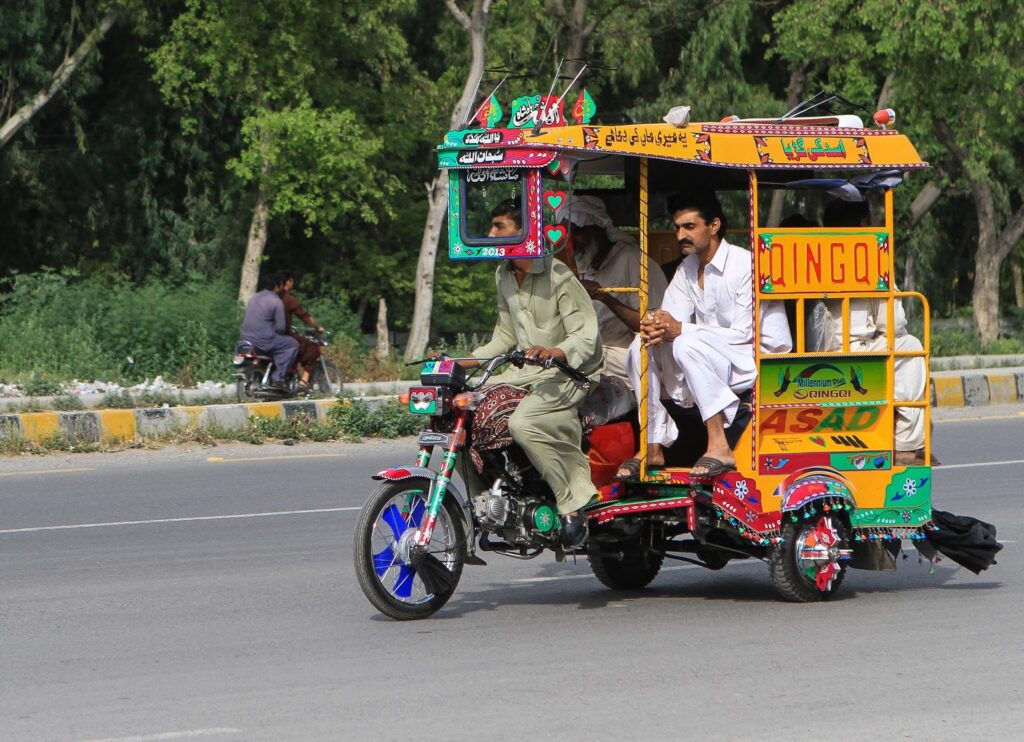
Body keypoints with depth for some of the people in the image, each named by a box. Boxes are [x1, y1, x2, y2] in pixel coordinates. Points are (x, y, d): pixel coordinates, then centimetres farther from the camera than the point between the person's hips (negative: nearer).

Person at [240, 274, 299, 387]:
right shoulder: (276, 302, -10)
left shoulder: (254, 298, 16)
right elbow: (280, 327, -12)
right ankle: (278, 378, -4)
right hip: (263, 341, -9)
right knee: (293, 344, 3)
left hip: (247, 338, 9)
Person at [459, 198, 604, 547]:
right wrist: (467, 361, 9)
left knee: (523, 423, -34)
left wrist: (556, 352, -39)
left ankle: (574, 502, -21)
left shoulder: (558, 276, -14)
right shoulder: (503, 275, 12)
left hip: (571, 374, -9)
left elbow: (587, 335, -19)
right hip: (526, 373, 9)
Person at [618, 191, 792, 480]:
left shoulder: (745, 265, -15)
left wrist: (680, 330, -25)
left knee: (688, 343, -33)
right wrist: (656, 326, -24)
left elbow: (744, 334, -21)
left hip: (761, 358, -8)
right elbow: (672, 320, 2)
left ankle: (719, 446, -35)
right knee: (642, 346, -9)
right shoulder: (687, 269, 10)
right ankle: (652, 447, -13)